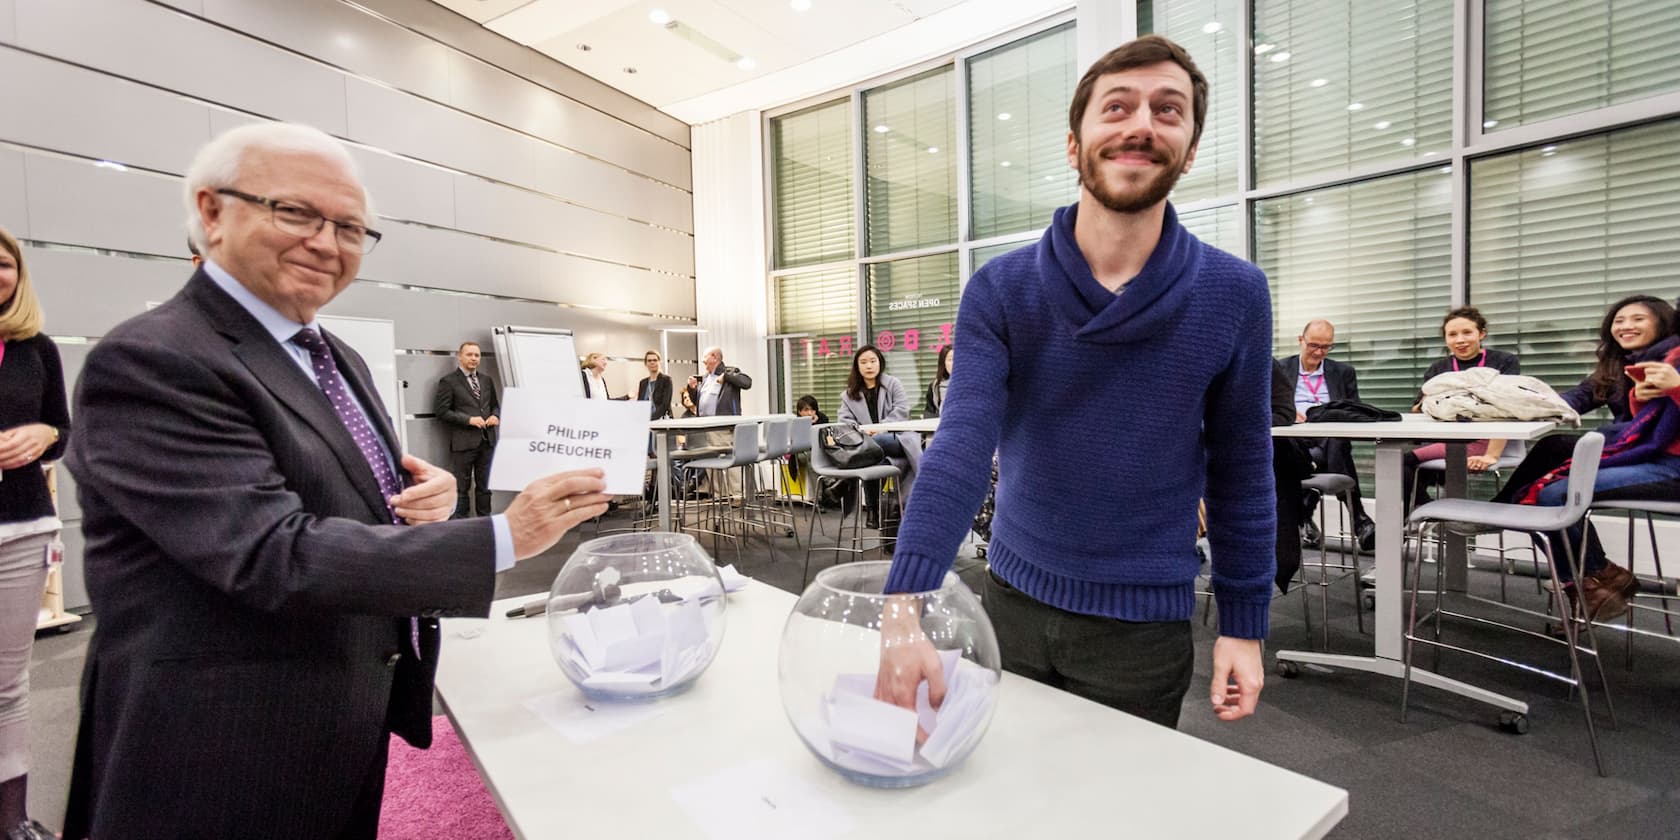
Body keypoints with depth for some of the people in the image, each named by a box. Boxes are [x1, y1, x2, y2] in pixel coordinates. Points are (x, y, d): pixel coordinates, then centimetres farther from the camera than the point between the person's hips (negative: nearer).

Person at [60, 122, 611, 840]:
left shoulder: (337, 358, 8)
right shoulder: (149, 363, -19)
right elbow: (278, 555, -28)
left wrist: (425, 494, -9)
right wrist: (504, 537, -32)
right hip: (228, 755, -8)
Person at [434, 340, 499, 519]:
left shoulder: (487, 380, 15)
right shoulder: (449, 381, -3)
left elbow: (495, 404, 22)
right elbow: (441, 411, -8)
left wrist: (495, 416, -1)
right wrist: (469, 419, -17)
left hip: (487, 440, 5)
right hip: (464, 442, -5)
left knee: (484, 485, 12)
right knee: (462, 487, 3)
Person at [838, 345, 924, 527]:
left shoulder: (893, 383, 14)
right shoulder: (849, 394, 18)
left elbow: (902, 410, 0)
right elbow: (845, 422, 6)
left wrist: (880, 427, -15)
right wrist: (861, 430, -17)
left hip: (896, 438, -1)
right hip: (867, 443, 1)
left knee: (873, 443, -37)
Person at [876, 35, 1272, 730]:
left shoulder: (1233, 295, -10)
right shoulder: (1000, 290, -12)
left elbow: (1237, 471, -2)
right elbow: (961, 447, -23)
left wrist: (1243, 623, 0)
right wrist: (904, 607, -35)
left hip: (1143, 622, -1)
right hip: (1013, 600, 2)